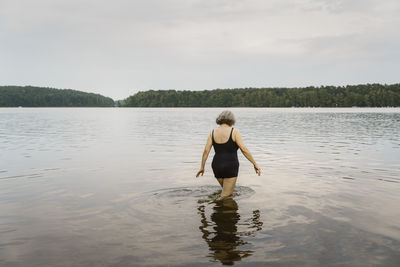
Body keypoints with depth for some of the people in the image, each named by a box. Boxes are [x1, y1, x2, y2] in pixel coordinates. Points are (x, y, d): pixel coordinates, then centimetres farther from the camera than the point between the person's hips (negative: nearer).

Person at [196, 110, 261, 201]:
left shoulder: (213, 132, 2)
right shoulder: (234, 131, -9)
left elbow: (206, 151, -1)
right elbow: (244, 150, -12)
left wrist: (202, 167, 8)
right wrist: (255, 164, -5)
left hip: (217, 166, 5)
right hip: (230, 168, -5)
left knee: (227, 190, 29)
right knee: (226, 195, -1)